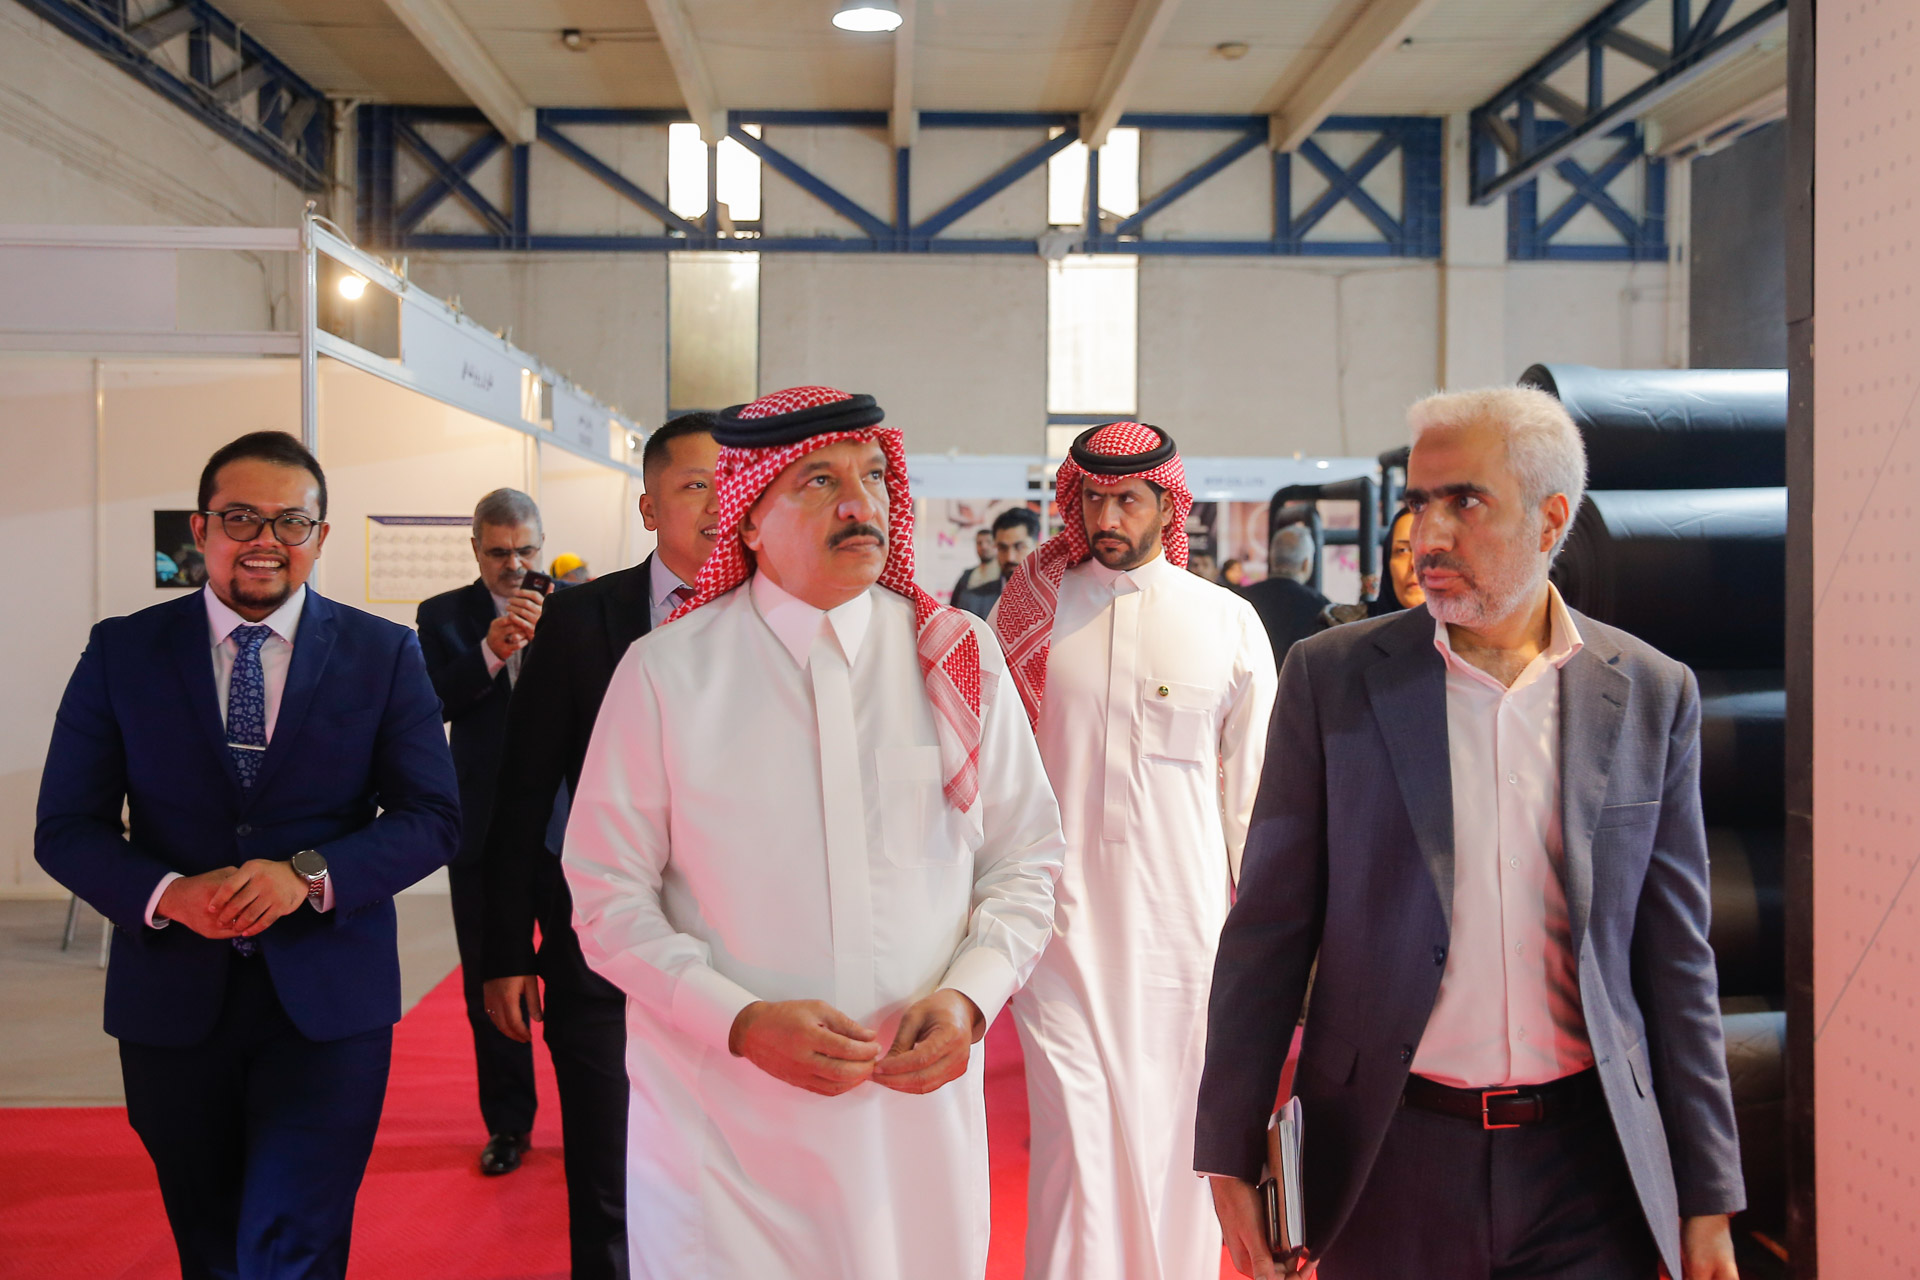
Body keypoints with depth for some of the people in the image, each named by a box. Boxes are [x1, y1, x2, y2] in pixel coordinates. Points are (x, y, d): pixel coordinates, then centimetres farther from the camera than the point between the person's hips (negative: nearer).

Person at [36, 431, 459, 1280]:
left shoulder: (384, 654, -1)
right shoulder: (122, 652, 2)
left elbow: (434, 818, -3)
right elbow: (67, 827, 1)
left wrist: (309, 874, -19)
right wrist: (166, 892, -18)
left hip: (328, 1002, -2)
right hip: (172, 1001, 2)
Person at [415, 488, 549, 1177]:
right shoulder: (442, 616, 3)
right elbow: (430, 706, -11)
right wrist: (489, 651, -25)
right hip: (484, 827, 1)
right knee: (490, 987, 11)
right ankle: (509, 1121, 26)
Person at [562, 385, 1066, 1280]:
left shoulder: (959, 658, 1)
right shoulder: (666, 673, -5)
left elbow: (1026, 859, 7)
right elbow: (609, 897, -4)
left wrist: (969, 995, -9)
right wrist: (743, 1023, -15)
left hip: (918, 1102, 2)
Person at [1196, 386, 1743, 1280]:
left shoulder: (1651, 694, 1)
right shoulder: (1333, 677, -3)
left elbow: (1675, 961, 4)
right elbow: (1269, 931, -2)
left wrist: (1706, 1201, 5)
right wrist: (1232, 1157, -3)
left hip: (1587, 1170, 1)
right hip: (1390, 1162, 0)